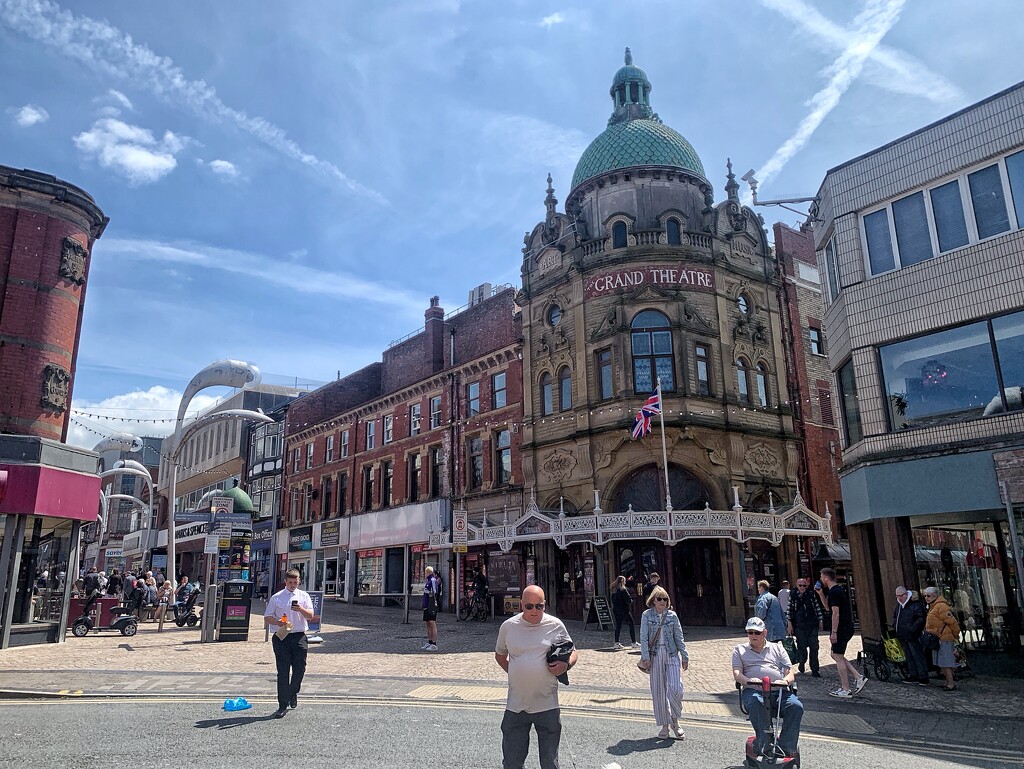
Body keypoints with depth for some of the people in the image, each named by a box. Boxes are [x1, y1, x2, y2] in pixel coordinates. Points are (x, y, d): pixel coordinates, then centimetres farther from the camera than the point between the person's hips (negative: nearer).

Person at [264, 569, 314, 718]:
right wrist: (280, 622, -13)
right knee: (283, 672, 0)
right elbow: (267, 618, 5)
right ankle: (283, 706, 7)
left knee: (300, 669, 2)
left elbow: (310, 616, -1)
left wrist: (301, 609, -21)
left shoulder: (304, 596, 9)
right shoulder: (276, 598, 6)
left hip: (299, 637, 1)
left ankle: (293, 693, 32)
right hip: (281, 637, -1)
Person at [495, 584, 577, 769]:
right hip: (516, 706, 1)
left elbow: (573, 652, 8)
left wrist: (566, 665, -12)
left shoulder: (555, 625, -3)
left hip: (547, 705, -1)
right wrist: (513, 672, 4)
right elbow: (500, 655, 16)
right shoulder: (508, 626, 0)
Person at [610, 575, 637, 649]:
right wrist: (631, 601, 3)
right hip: (624, 610, -7)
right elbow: (629, 600, -17)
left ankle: (616, 643, 8)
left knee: (618, 626, 10)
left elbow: (613, 600, 10)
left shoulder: (613, 590, 6)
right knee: (631, 625, 5)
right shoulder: (623, 590, -14)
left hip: (616, 610, 7)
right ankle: (633, 642, 7)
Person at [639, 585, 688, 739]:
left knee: (675, 689, -10)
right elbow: (643, 638, -3)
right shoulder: (646, 615, 0)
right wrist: (645, 657, -10)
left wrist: (685, 656, 6)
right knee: (658, 691, 4)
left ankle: (674, 720, 13)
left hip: (671, 655, 1)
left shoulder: (672, 616, 4)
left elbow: (679, 637, 8)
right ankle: (664, 725, 17)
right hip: (655, 656, 0)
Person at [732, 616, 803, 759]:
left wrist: (785, 680, -11)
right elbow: (737, 673, 7)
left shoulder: (777, 648, 25)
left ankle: (787, 747, -21)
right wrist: (748, 680, -17)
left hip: (779, 690, 2)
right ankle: (763, 745, -29)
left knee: (796, 706, -29)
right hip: (753, 690, -1)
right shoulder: (740, 649, 22)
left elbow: (791, 672, 14)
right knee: (755, 703, -37)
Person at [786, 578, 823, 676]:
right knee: (802, 646, 1)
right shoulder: (793, 596, 0)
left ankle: (814, 670, 7)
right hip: (799, 626, -1)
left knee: (814, 648, -1)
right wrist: (789, 624, -1)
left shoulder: (811, 595, 3)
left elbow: (817, 608, 10)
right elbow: (789, 610, 2)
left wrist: (820, 621, 8)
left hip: (812, 625, 1)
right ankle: (802, 662, 29)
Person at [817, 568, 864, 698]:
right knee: (835, 655, 17)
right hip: (847, 628, 10)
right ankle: (859, 678, 13)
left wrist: (833, 632, -20)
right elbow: (829, 607, 26)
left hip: (841, 629, -10)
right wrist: (821, 593, 16)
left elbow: (835, 613, -21)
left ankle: (846, 690, 3)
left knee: (838, 657, -2)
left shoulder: (834, 592, -17)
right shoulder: (840, 589, 15)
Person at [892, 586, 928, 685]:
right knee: (909, 657, 13)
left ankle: (923, 677, 1)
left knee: (918, 656, -4)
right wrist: (895, 627, 14)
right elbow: (895, 617, 27)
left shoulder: (915, 604, -14)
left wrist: (913, 628, -20)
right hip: (902, 636, 8)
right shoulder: (898, 605, 12)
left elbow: (921, 618, -19)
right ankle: (913, 676, 21)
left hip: (912, 636, -8)